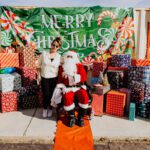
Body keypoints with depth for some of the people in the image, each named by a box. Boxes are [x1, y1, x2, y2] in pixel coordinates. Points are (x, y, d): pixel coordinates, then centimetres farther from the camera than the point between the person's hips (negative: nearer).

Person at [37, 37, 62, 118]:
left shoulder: (59, 56, -1)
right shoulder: (44, 53, -2)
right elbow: (39, 65, 4)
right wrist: (39, 75, -1)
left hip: (54, 78, 1)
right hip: (44, 78, 0)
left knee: (52, 94, 6)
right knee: (46, 94, -2)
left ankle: (50, 109, 30)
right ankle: (45, 108, 25)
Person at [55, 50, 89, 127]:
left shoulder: (79, 66, 7)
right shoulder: (62, 67, 11)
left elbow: (84, 77, -5)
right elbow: (60, 79, 12)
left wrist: (75, 76, -19)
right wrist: (59, 88, -4)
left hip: (79, 87, 0)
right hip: (68, 88, 0)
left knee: (84, 97, -31)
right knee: (67, 98, -33)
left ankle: (81, 117, -10)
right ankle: (72, 117, -10)